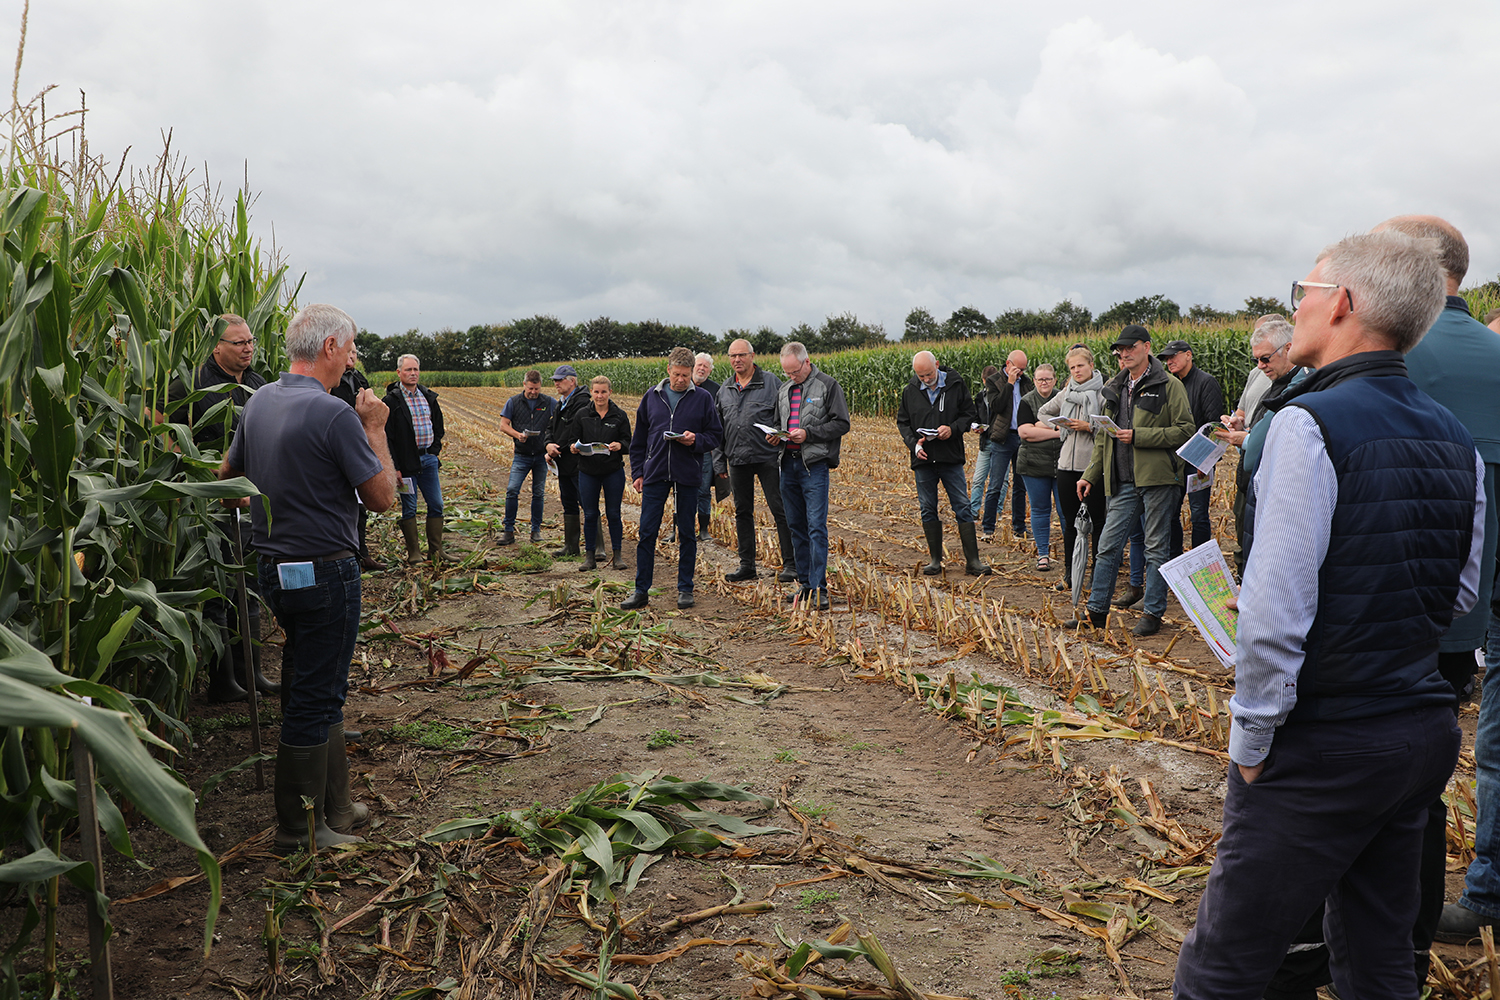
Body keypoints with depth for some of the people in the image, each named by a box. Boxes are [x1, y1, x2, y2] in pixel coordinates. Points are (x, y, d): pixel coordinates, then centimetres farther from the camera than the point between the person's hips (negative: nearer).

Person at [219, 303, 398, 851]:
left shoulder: (258, 403, 6)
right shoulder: (334, 414, -20)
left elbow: (226, 475, 19)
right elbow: (382, 497, -14)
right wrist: (375, 427, -5)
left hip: (274, 570, 9)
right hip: (325, 572, -9)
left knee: (320, 688, 19)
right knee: (314, 698, 3)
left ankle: (335, 806, 30)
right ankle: (298, 827, 14)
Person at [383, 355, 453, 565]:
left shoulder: (429, 396, 10)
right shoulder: (391, 400, -8)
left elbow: (438, 427, 21)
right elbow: (387, 437, -9)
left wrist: (435, 450, 8)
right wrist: (395, 467, -13)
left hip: (428, 458, 5)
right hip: (407, 461, -5)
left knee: (436, 505, 6)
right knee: (409, 507, 2)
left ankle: (435, 550, 14)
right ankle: (413, 552, 11)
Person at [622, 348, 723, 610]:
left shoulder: (703, 398, 1)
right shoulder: (652, 396, 7)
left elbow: (716, 435, 5)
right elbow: (639, 438, 13)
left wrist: (696, 440, -16)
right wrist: (638, 472, 8)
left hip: (688, 475, -1)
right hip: (655, 473, 1)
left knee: (687, 533, 7)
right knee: (647, 532, 1)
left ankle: (685, 588, 18)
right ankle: (641, 590, 9)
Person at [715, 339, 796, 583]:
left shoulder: (771, 382, -1)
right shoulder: (725, 390, 13)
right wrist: (719, 461, 11)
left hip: (767, 457, -5)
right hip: (737, 460, 5)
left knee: (779, 510, -3)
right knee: (742, 512, 10)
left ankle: (790, 564, 4)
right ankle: (747, 565, 19)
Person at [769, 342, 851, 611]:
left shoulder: (828, 385, -4)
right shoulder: (783, 390, 15)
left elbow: (842, 424, -7)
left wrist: (808, 433, -17)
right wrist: (774, 435, 3)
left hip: (814, 465, -7)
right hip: (788, 464, 7)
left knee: (817, 526, -10)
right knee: (796, 526, 10)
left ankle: (819, 589, -8)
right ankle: (805, 584, 19)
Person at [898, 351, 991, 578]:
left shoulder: (955, 385, -1)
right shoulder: (910, 391, 4)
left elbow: (969, 414, 4)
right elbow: (902, 422, 11)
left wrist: (953, 428, -15)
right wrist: (913, 443, -7)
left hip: (951, 457, -2)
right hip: (923, 459, 2)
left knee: (963, 508, -2)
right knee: (928, 510, 6)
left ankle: (972, 560, 2)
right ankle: (935, 560, 16)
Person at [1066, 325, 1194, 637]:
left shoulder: (1169, 386, -4)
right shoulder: (1114, 388, 15)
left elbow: (1185, 430, -10)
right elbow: (1104, 436, 20)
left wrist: (1138, 436, -17)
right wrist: (1090, 475, 15)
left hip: (1158, 477, -5)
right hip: (1124, 481, 6)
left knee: (1156, 547, 3)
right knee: (1108, 546, 6)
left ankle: (1153, 614, 13)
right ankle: (1096, 611, 14)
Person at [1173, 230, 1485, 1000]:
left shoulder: (1310, 423, -18)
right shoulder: (1455, 438, 6)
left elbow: (1276, 612, -22)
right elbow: (1459, 595, 14)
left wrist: (1251, 742, -11)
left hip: (1323, 750, -8)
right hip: (1428, 731, 8)